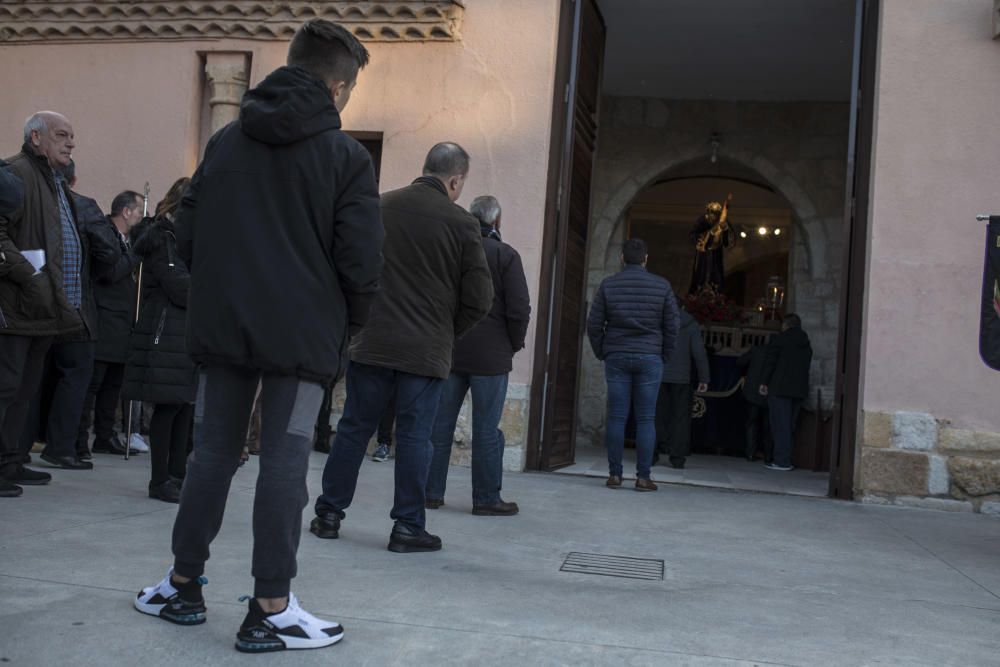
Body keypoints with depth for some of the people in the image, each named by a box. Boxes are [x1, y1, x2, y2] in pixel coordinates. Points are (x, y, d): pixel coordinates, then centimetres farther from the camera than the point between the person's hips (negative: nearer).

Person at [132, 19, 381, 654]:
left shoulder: (225, 141, 9)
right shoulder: (346, 155, -5)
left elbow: (186, 238, 8)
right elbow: (361, 261, -11)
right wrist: (349, 323, 6)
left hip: (222, 329, 4)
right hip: (302, 335, -4)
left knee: (212, 453, 14)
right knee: (285, 464, 0)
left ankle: (184, 586, 23)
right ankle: (270, 611, 4)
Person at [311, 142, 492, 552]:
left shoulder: (379, 207, 4)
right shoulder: (460, 223, -5)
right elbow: (480, 298, -5)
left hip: (371, 344, 3)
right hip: (426, 351, -3)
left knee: (353, 428, 12)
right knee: (414, 437, 5)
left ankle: (328, 514, 20)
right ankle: (408, 527, 11)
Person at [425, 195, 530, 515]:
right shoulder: (505, 255, -7)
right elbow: (519, 308, -11)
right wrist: (514, 344, 4)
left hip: (447, 352, 4)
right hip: (490, 354, -4)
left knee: (440, 423, 9)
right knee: (486, 428, 2)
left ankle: (431, 492, 13)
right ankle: (486, 498, 7)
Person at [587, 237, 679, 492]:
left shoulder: (607, 286, 2)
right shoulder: (662, 286, 0)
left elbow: (594, 325, 1)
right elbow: (671, 326, 1)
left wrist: (602, 354, 12)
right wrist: (664, 355, 12)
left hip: (616, 357, 1)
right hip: (649, 358, -1)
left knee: (616, 417, 3)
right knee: (646, 419, 2)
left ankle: (614, 474, 5)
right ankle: (643, 477, 2)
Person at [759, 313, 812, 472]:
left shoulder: (778, 340, -4)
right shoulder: (807, 345, 15)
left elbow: (770, 362, -6)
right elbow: (806, 367, 16)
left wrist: (764, 382, 0)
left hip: (779, 389, -6)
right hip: (799, 390, 6)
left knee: (780, 425, -6)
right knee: (790, 426, 11)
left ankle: (782, 461, -9)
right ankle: (786, 459, 13)